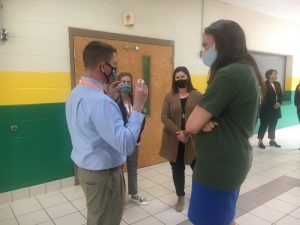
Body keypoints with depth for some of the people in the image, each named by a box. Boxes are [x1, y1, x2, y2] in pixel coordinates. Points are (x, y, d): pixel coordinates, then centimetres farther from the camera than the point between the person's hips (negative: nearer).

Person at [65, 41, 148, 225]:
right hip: (103, 175, -9)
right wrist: (138, 105, -26)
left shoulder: (76, 93, 2)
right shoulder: (99, 101, -29)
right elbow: (126, 145, -31)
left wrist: (110, 98, 10)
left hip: (85, 169, 9)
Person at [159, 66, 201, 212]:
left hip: (192, 140, -1)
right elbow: (164, 117, -4)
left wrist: (187, 134, -19)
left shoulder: (197, 96, -1)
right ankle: (180, 197, 30)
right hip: (174, 140, 2)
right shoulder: (169, 97, 4)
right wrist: (177, 132, -17)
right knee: (177, 169, 11)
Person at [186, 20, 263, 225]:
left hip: (218, 166, -9)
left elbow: (192, 125, -23)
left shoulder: (229, 74, -23)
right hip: (233, 161, 9)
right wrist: (206, 121, -11)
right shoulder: (246, 70, 9)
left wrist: (203, 122, -2)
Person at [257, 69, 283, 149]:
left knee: (273, 125, 13)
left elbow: (280, 95, 9)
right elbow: (265, 96, -15)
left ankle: (272, 141, 22)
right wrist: (273, 104, -14)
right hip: (267, 108, -6)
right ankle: (260, 141, 9)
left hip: (275, 108, 7)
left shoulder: (277, 84, 10)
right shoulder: (264, 84, -11)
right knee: (264, 125, 0)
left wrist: (279, 102, -8)